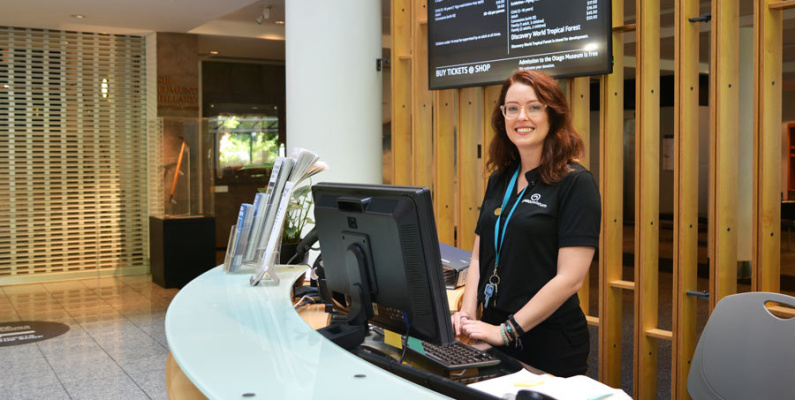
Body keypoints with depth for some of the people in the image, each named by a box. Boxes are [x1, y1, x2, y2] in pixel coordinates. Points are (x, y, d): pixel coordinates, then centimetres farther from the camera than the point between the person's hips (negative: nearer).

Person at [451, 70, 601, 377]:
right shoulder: (499, 179, 7)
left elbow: (570, 278, -19)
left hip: (550, 347, -6)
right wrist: (467, 312, -5)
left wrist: (507, 331, -20)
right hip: (493, 335, 6)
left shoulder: (575, 183, -12)